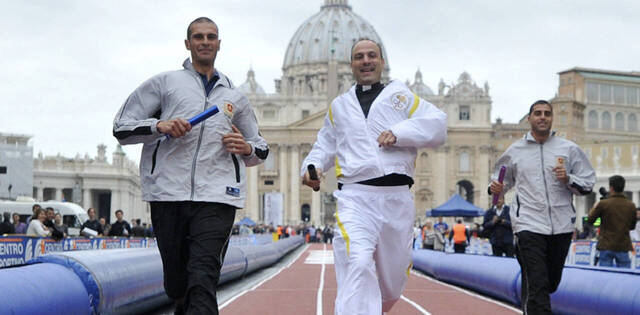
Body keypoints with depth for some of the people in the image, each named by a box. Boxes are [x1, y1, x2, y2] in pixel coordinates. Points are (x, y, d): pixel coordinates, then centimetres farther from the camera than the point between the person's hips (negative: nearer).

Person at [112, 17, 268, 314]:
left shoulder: (236, 97, 23)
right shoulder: (164, 83, 16)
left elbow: (261, 149, 31)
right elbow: (121, 127, 11)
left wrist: (248, 148, 6)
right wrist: (158, 126, -7)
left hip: (216, 199, 0)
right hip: (168, 196, 0)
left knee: (203, 280, -15)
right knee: (176, 282, 4)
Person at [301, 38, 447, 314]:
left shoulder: (402, 96, 14)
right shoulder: (339, 106, 22)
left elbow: (438, 126, 2)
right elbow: (325, 145, 29)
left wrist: (399, 133, -12)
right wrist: (312, 166, 7)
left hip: (397, 198, 1)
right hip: (355, 197, 0)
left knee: (393, 279, 10)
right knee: (357, 266, -25)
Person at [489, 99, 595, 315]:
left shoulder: (569, 149, 6)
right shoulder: (514, 151, 7)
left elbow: (588, 184, 7)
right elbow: (503, 181, 19)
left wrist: (568, 179, -12)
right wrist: (496, 189, -4)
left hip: (561, 225, 2)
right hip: (529, 224, -2)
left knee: (551, 283, 15)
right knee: (537, 286, -12)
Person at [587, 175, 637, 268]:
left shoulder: (603, 204, -9)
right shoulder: (631, 206, 0)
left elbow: (590, 221, 3)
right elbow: (632, 226, 13)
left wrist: (594, 207, 18)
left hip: (606, 246, -2)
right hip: (623, 246, 2)